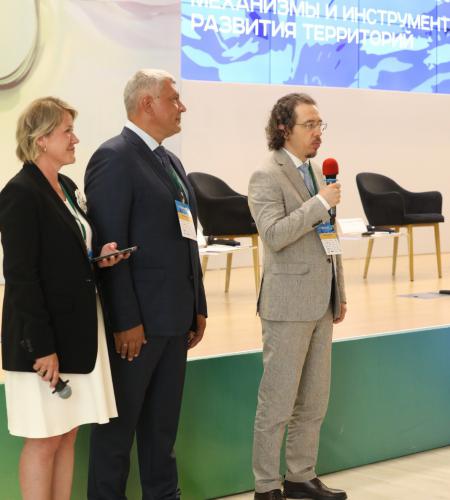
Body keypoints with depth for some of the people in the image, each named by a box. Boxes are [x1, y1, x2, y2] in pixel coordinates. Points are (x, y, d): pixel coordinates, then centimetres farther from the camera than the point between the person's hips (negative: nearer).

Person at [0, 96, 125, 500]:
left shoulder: (68, 187, 12)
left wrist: (98, 258, 1)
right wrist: (42, 346, -20)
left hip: (77, 330, 8)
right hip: (43, 336, -8)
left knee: (68, 434, 12)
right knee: (44, 440, 0)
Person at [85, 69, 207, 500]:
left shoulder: (170, 160, 16)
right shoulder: (114, 158, -12)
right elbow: (111, 246, -17)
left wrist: (197, 307, 14)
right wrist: (126, 322, -19)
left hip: (174, 317, 8)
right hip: (136, 319, -8)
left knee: (162, 422, 16)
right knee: (119, 423, 3)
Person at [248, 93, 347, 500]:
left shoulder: (317, 173, 14)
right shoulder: (267, 177, -10)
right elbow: (274, 234, -23)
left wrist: (340, 294, 18)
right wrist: (321, 204, -21)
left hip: (321, 303, 8)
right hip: (289, 304, -8)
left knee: (314, 401, 13)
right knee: (278, 402, -1)